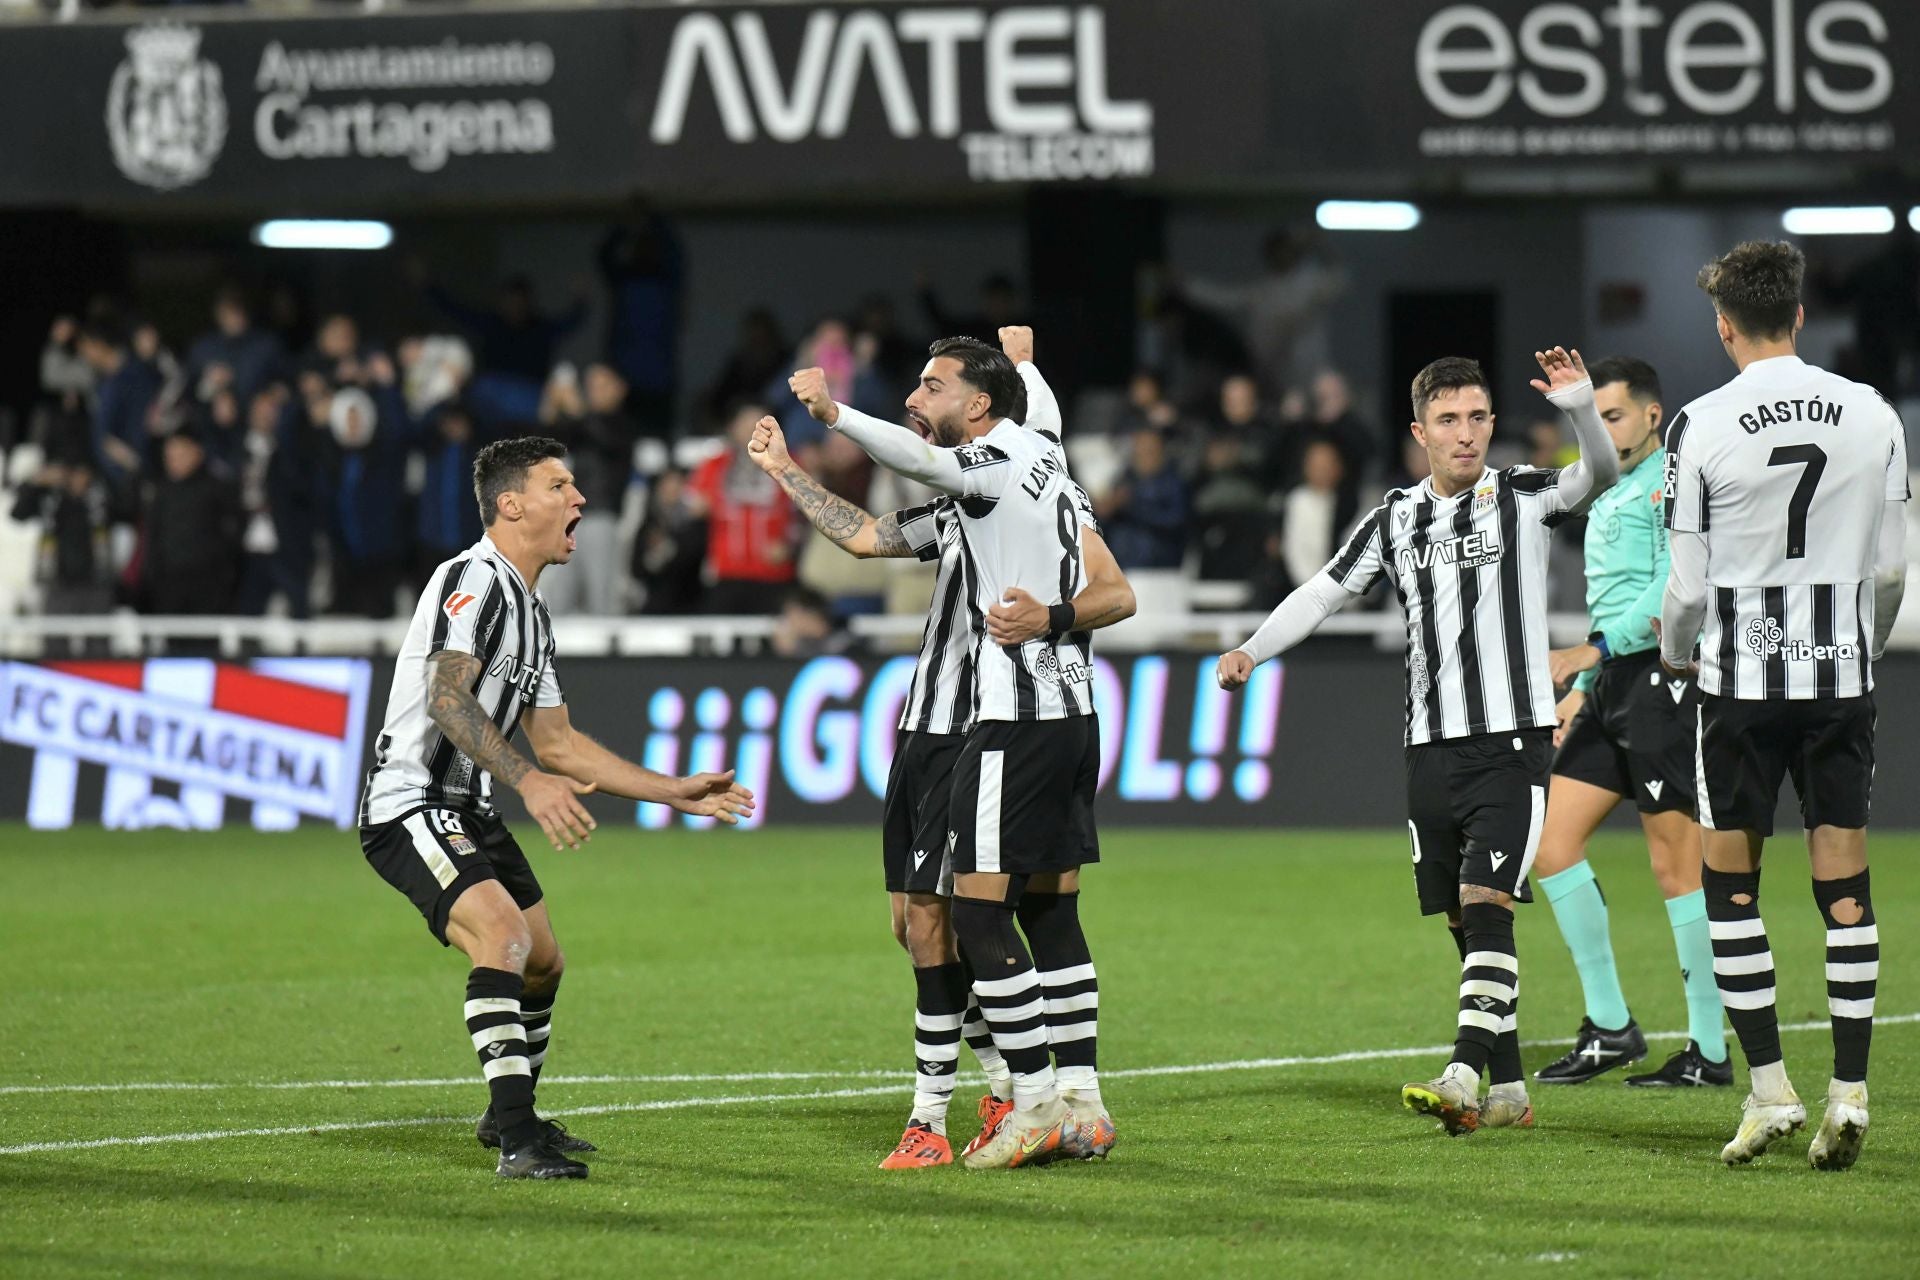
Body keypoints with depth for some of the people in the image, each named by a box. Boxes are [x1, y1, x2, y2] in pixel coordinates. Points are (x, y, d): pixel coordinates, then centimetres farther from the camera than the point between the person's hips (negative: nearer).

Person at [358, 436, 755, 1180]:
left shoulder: (530, 611, 17)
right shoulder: (474, 580, -14)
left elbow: (558, 743, 22)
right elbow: (446, 700, -28)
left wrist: (675, 793, 19)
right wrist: (530, 782, -38)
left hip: (468, 811, 11)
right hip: (412, 805, -10)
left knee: (543, 964, 18)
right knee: (502, 933, -28)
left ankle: (512, 1116, 41)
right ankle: (515, 1142, -33)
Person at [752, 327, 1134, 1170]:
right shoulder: (961, 506, 18)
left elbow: (1117, 595, -21)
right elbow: (862, 536, 31)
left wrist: (1049, 616, -38)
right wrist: (784, 471, 33)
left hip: (978, 737, -9)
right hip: (924, 733, 9)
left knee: (933, 919, -10)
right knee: (914, 921, 10)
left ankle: (931, 1117, -6)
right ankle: (1003, 1092, 20)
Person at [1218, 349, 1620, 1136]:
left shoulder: (1521, 497, -1)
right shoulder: (1397, 519, 10)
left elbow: (1599, 476, -17)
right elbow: (1323, 592, 14)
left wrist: (1581, 408, -36)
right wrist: (1251, 651, 1)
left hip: (1513, 743, -5)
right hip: (1432, 747, 5)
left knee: (1486, 905, -17)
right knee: (1463, 924, 7)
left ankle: (1463, 1077, -24)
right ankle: (1508, 1091, 14)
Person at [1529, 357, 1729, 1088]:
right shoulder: (1606, 499, 20)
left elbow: (1671, 592, -18)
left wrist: (1590, 652, -23)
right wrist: (1580, 689, 21)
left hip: (1662, 681, -9)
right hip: (1613, 686, 9)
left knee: (1675, 864, -7)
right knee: (1552, 842, 4)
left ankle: (1709, 1049, -1)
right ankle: (1608, 1027, 10)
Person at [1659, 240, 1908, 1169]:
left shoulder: (1702, 427, -8)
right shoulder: (1872, 415, 1)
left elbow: (1688, 585, -6)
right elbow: (1891, 568, 7)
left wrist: (1673, 650, 16)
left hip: (1741, 679, -3)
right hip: (1842, 676, 3)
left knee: (1731, 881, 7)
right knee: (1845, 883, 4)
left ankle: (1770, 1087, 2)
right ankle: (1849, 1093, 0)